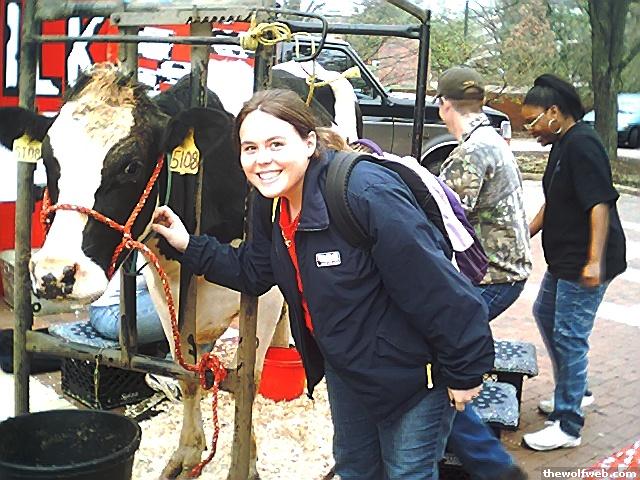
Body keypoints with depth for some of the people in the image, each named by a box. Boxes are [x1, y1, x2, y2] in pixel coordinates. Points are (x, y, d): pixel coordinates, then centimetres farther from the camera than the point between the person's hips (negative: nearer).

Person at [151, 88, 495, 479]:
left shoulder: (367, 193, -33)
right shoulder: (273, 202, -6)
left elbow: (438, 286, -29)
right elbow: (252, 271, 9)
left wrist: (465, 372, -22)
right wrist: (189, 245, 0)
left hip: (413, 372, -7)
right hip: (343, 366, 8)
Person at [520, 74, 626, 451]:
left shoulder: (582, 144, -19)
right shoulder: (562, 145, 13)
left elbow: (600, 204, -26)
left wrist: (594, 261, -30)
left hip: (585, 264, -11)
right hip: (564, 258, 11)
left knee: (569, 335, -6)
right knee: (545, 314, 23)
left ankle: (568, 426, 5)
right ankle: (574, 392, 37)